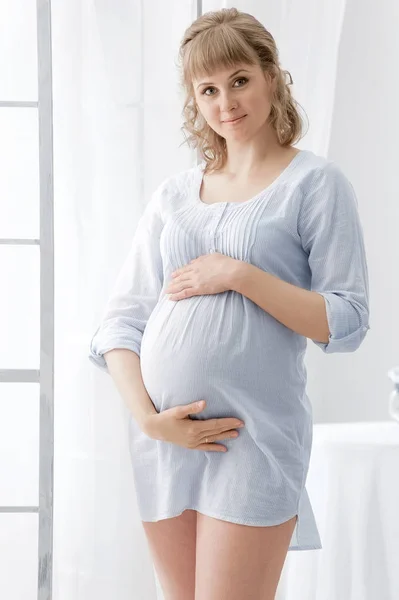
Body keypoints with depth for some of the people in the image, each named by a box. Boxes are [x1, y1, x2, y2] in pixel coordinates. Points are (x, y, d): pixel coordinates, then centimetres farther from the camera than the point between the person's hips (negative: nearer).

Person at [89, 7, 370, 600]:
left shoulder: (315, 183, -1)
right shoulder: (173, 194, 10)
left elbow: (346, 323, -6)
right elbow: (122, 318, 8)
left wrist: (239, 274, -14)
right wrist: (148, 414, -7)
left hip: (253, 438, -4)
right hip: (162, 435, 4)